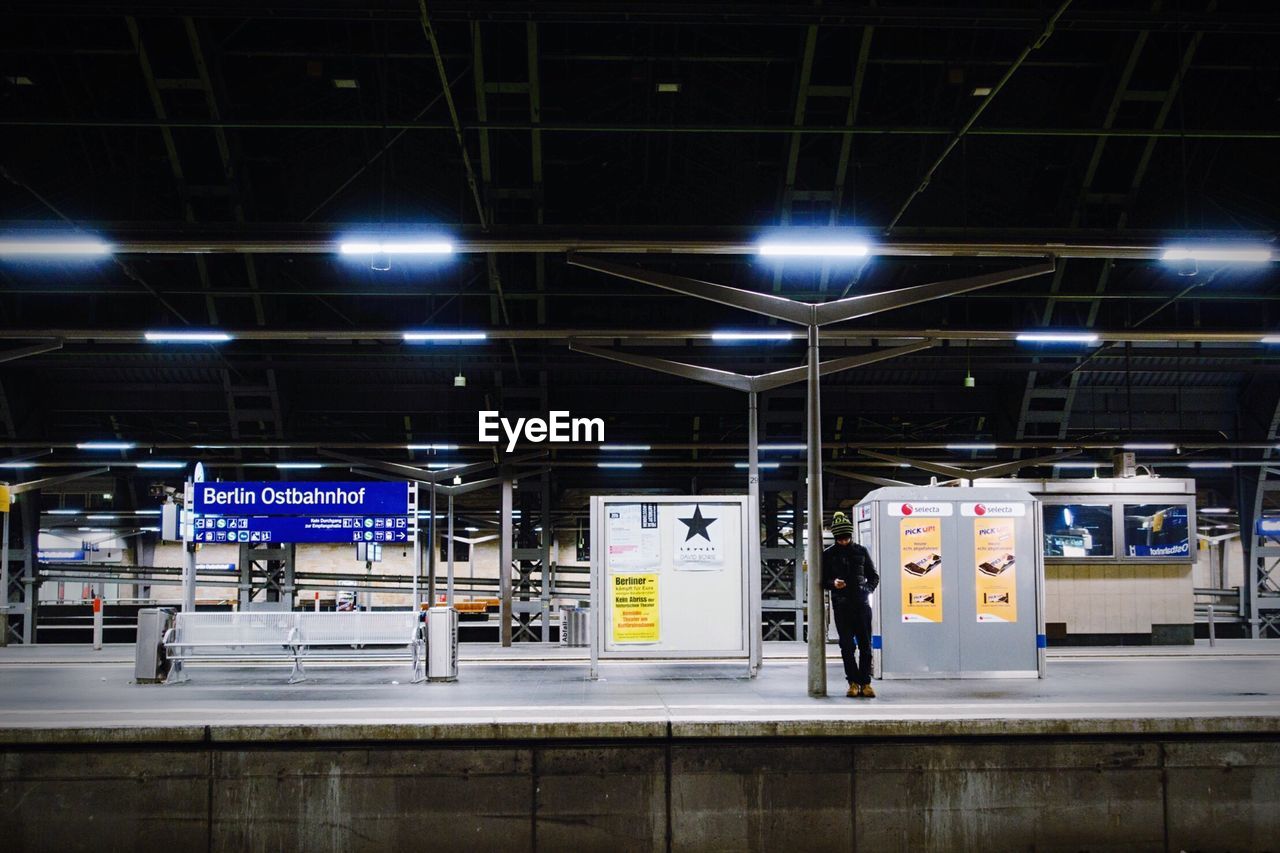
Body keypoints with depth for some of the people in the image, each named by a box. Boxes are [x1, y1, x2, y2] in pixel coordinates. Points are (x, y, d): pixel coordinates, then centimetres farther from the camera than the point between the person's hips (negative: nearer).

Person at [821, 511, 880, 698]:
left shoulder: (861, 551, 9)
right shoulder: (828, 555, 7)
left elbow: (874, 576, 15)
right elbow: (823, 580, 9)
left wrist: (867, 590, -3)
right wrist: (833, 583, -12)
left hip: (862, 604, 0)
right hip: (841, 605, 0)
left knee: (865, 645, -1)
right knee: (847, 646, -1)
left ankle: (865, 683, 3)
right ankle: (853, 682, 5)